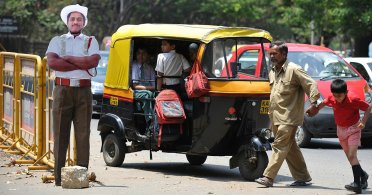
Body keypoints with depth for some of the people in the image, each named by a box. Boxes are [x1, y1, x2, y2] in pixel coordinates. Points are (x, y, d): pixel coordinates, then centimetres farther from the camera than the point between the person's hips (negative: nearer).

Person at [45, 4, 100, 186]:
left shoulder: (91, 41, 12)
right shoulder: (57, 41, 12)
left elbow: (93, 61, -8)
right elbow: (52, 62, -7)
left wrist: (67, 58, -6)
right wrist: (81, 65, -9)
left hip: (84, 91, 0)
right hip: (62, 89, 0)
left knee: (83, 134, -2)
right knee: (60, 135, -1)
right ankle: (59, 177, 1)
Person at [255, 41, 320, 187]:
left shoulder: (294, 70, -8)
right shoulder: (272, 72, 16)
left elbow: (311, 85, -13)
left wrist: (313, 103, -25)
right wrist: (270, 111, 23)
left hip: (288, 117, -8)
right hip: (275, 117, 8)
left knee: (279, 147, -11)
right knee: (290, 148, 11)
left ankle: (268, 177, -16)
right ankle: (302, 177, 18)